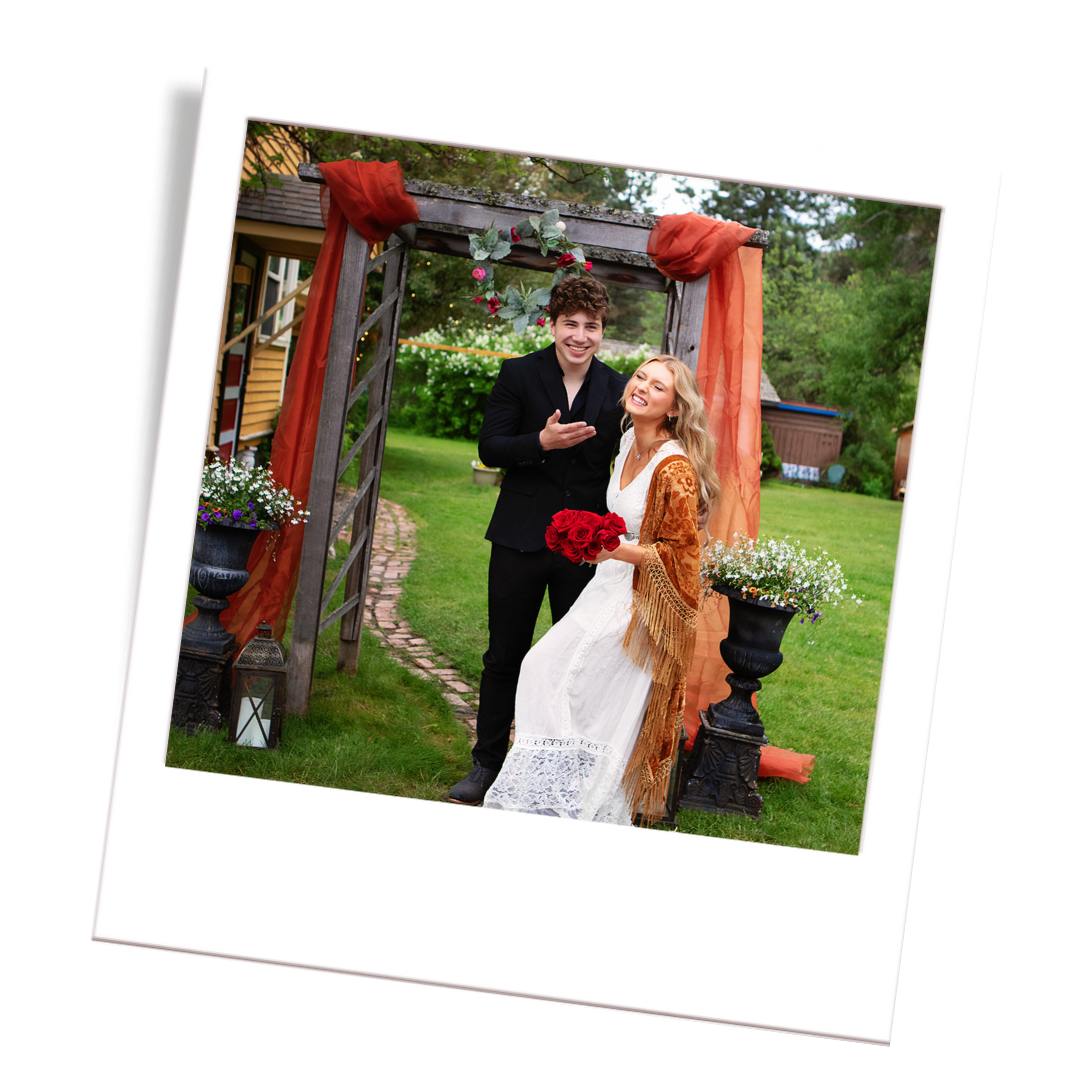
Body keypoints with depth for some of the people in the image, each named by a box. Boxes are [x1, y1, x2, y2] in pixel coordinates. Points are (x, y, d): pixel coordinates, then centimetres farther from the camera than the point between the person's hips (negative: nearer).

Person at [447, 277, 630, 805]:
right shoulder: (518, 374, -1)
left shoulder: (618, 389, 1)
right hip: (521, 539, 0)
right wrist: (542, 442, -22)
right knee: (504, 657, 9)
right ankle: (487, 765, 22)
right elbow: (489, 447, -5)